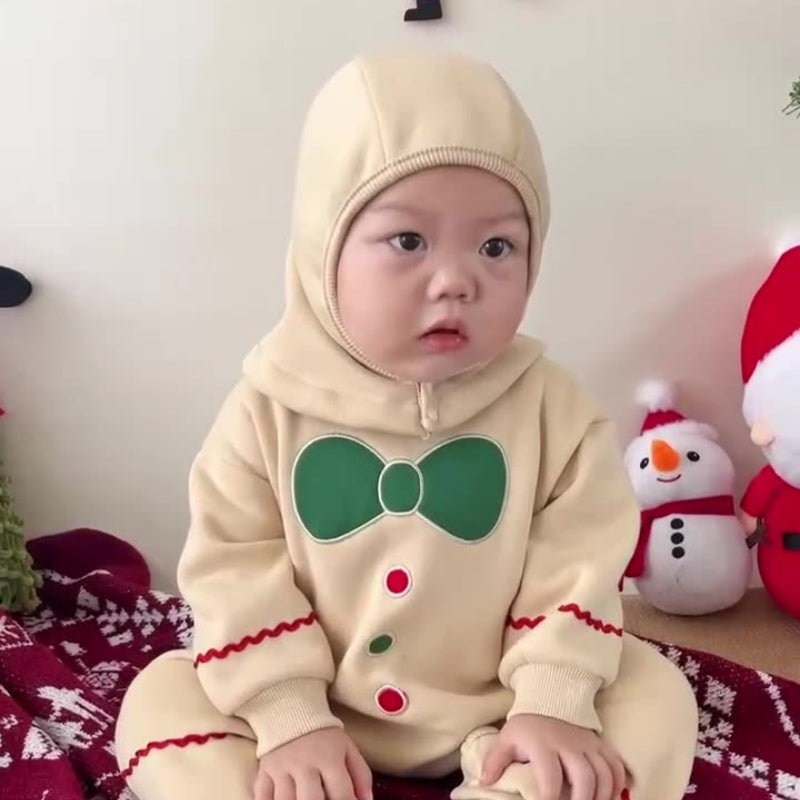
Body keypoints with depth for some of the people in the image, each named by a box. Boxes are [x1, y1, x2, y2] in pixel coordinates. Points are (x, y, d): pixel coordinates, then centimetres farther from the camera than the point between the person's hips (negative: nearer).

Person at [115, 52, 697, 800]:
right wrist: (289, 717, -18)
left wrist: (555, 702, -19)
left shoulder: (549, 405, -12)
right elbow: (234, 566, -11)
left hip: (495, 708, 0)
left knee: (655, 694, -16)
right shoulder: (272, 403, -12)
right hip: (317, 706, 1)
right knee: (161, 697, -13)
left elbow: (579, 564, -9)